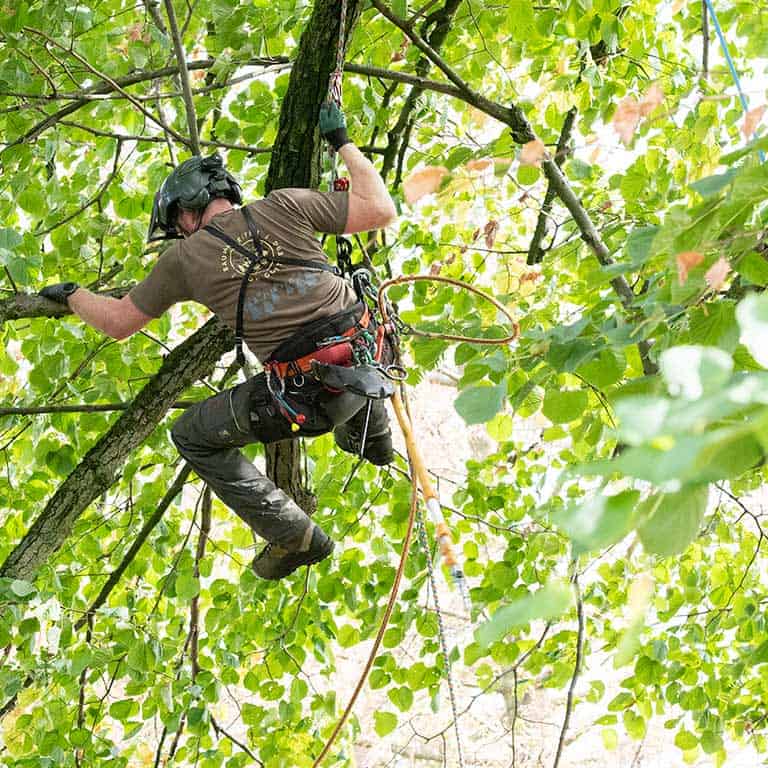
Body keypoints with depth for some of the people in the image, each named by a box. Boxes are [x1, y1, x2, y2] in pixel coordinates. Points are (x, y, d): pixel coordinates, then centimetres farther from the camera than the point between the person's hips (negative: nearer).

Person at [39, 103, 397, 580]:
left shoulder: (185, 259, 1)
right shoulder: (283, 207, 2)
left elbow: (119, 322, 14)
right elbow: (382, 210, 2)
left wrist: (70, 295, 33)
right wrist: (342, 143, 14)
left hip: (309, 397, -5)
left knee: (194, 437, 16)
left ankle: (292, 536, 14)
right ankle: (373, 435, 56)